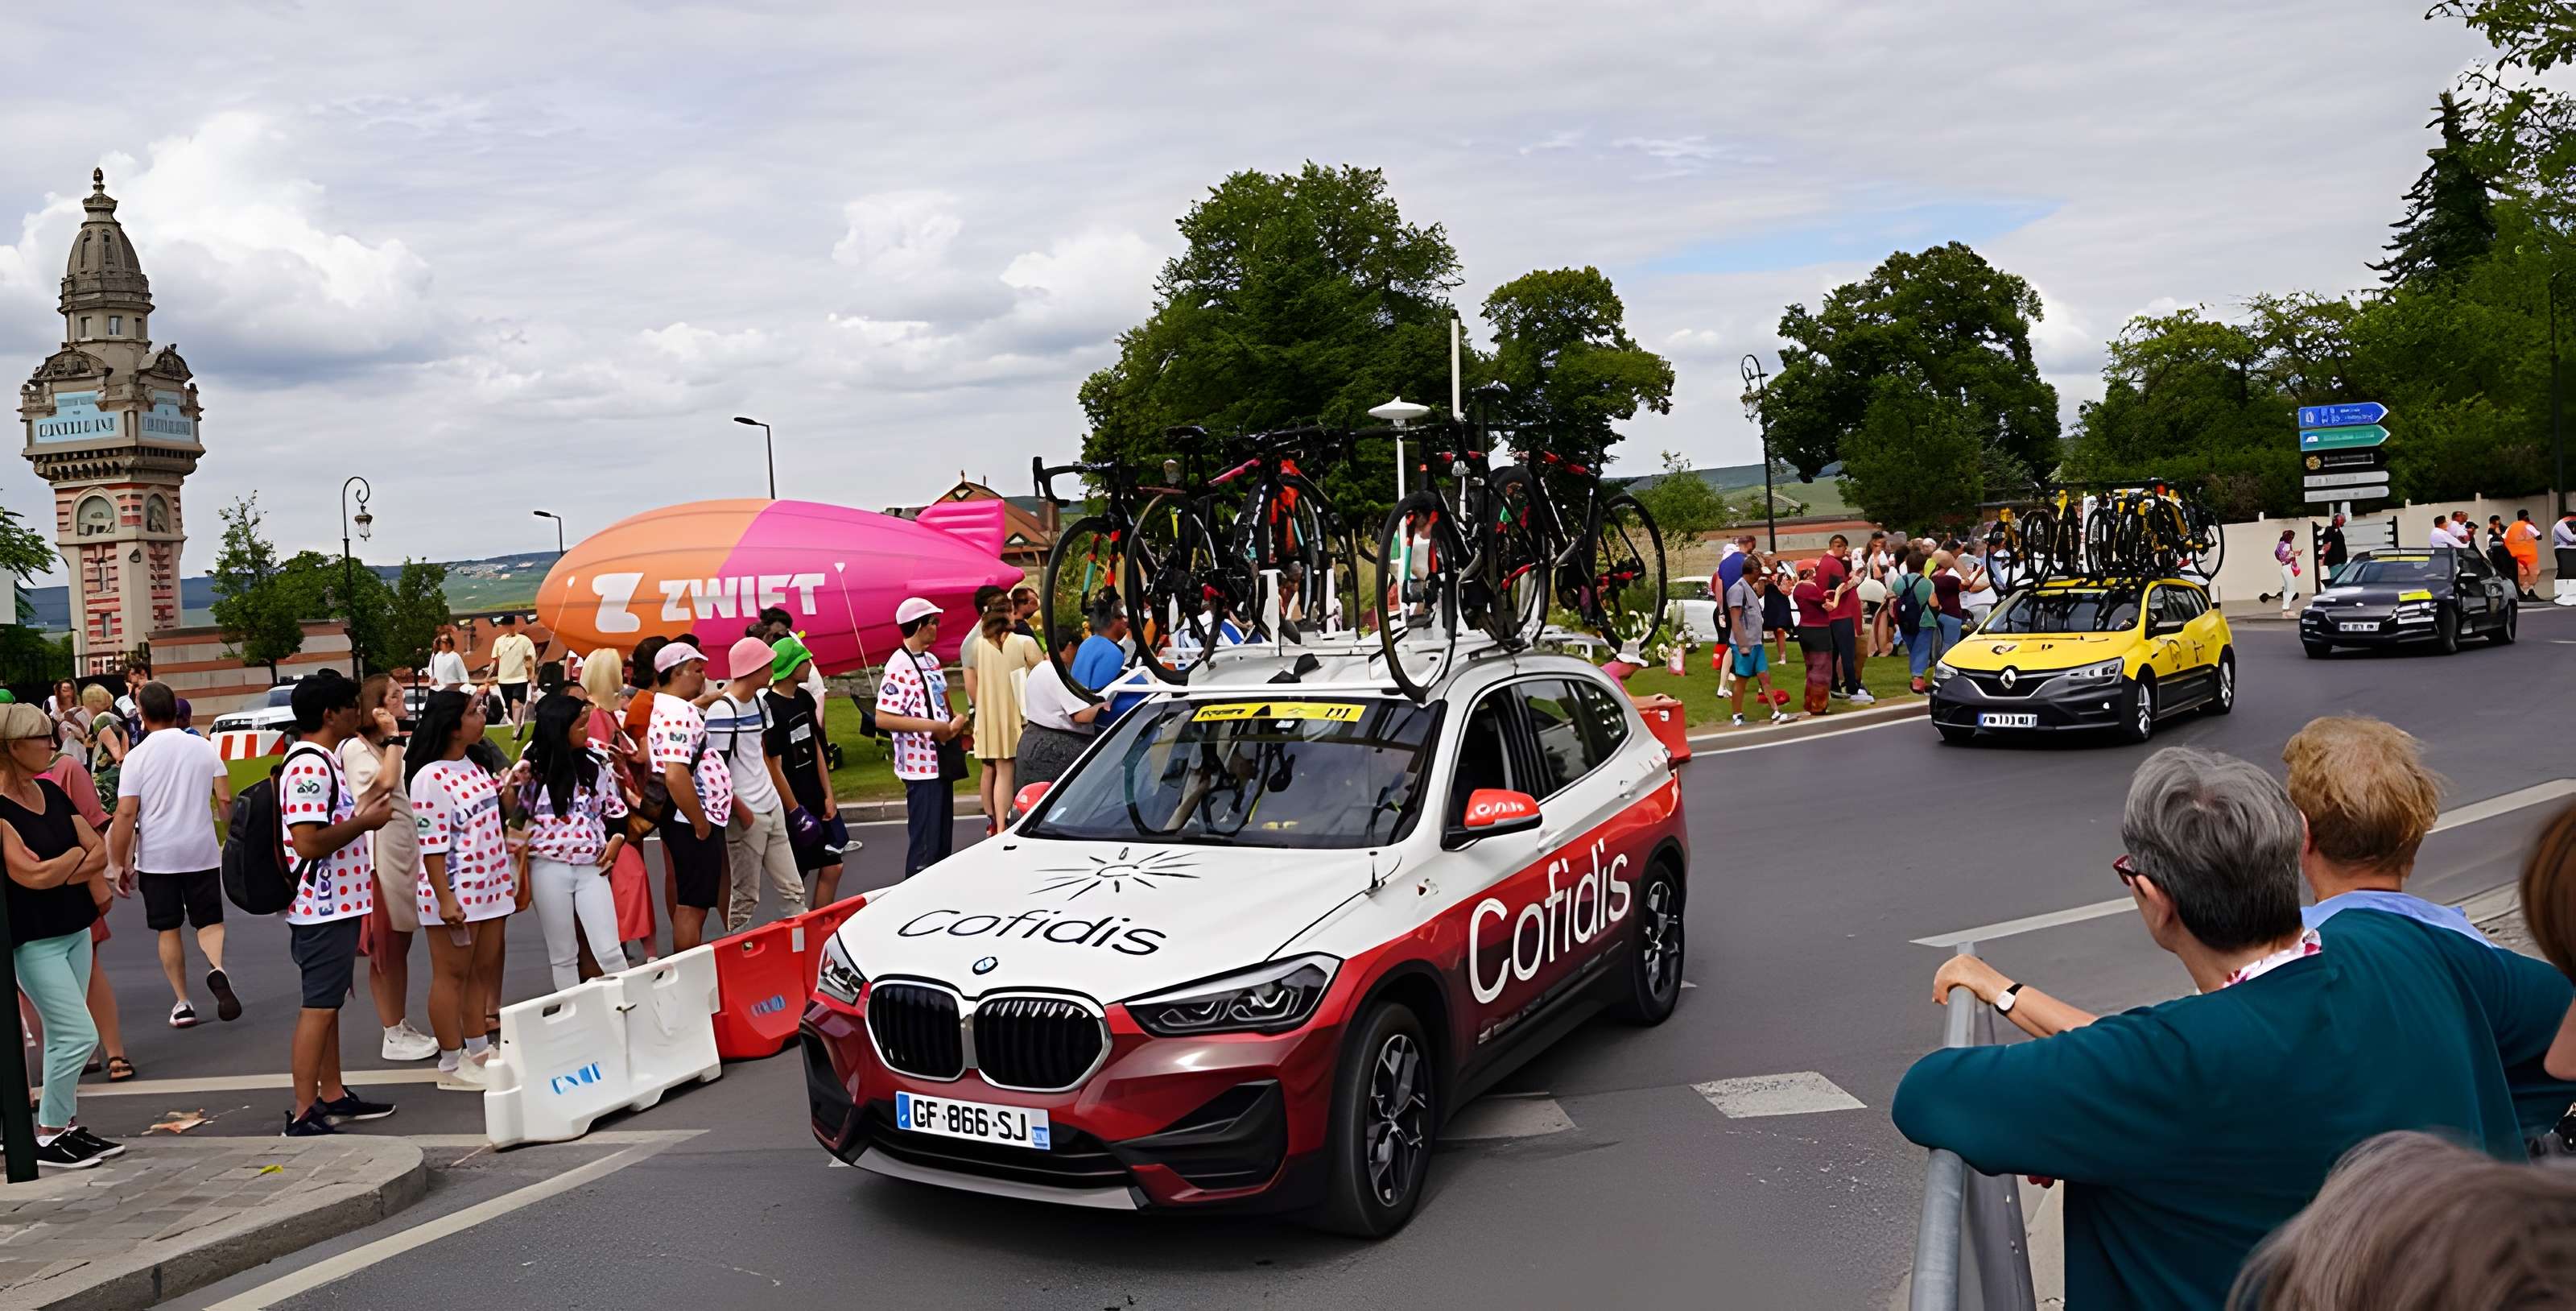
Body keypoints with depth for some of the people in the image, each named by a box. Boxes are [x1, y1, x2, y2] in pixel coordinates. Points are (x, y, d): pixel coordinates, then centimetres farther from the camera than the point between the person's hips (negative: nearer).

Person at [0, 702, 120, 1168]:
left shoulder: (51, 792, 7)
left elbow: (99, 850, 7)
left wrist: (61, 873, -11)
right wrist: (76, 856, -6)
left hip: (74, 929, 8)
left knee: (63, 1037, 13)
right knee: (80, 1035, -9)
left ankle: (66, 1126, 22)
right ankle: (46, 1138, 6)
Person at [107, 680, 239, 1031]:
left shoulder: (137, 756, -7)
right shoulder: (204, 748, 0)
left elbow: (126, 813, -10)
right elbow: (225, 799, 0)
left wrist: (121, 864, -2)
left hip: (156, 857, -1)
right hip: (202, 851, 1)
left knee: (168, 929, 10)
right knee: (209, 921, 9)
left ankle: (182, 1003, 12)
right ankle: (217, 969, -21)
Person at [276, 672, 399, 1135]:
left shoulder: (325, 760, 15)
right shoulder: (308, 766, -19)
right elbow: (308, 842, -26)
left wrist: (361, 809, 15)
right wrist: (364, 822, -17)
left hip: (337, 904, 11)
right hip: (323, 909, -11)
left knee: (328, 1004, 16)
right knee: (318, 1008, -7)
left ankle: (332, 1096, 26)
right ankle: (304, 1116, -2)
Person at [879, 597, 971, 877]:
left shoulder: (931, 661, 12)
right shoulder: (900, 667, -17)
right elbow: (882, 718, -22)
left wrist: (955, 722, 2)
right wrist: (933, 726, -23)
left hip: (941, 761, 9)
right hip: (921, 767, -9)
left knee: (944, 841, 17)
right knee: (924, 844, -4)